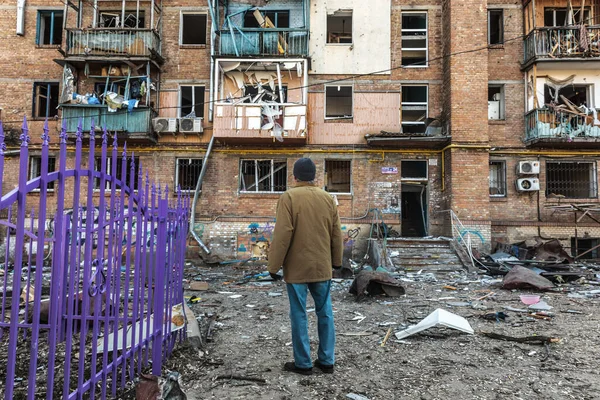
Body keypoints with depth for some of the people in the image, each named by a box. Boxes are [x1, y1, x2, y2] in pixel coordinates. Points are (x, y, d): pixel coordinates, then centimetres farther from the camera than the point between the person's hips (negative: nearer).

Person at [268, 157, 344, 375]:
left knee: (299, 314, 6)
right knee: (325, 312, 14)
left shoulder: (289, 197, -9)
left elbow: (282, 235, -14)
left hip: (297, 268, -4)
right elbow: (337, 235, 8)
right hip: (322, 267, 4)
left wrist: (274, 265, -7)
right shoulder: (328, 198, 5)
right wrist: (336, 260, 20)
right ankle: (327, 360, 22)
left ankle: (303, 363, 16)